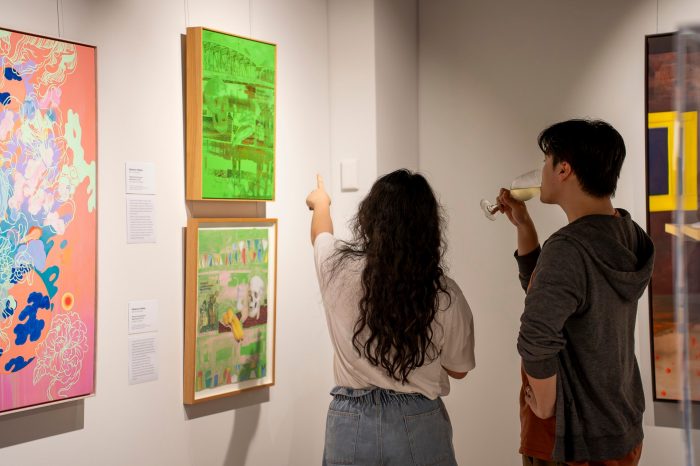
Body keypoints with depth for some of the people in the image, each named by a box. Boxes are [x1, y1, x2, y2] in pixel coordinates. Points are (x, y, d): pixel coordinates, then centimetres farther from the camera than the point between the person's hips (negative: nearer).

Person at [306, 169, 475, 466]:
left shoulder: (339, 266, -13)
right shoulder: (445, 296, -15)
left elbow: (321, 235, 13)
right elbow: (458, 369, 3)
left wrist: (320, 202, 35)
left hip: (352, 423, 1)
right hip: (419, 426, 0)